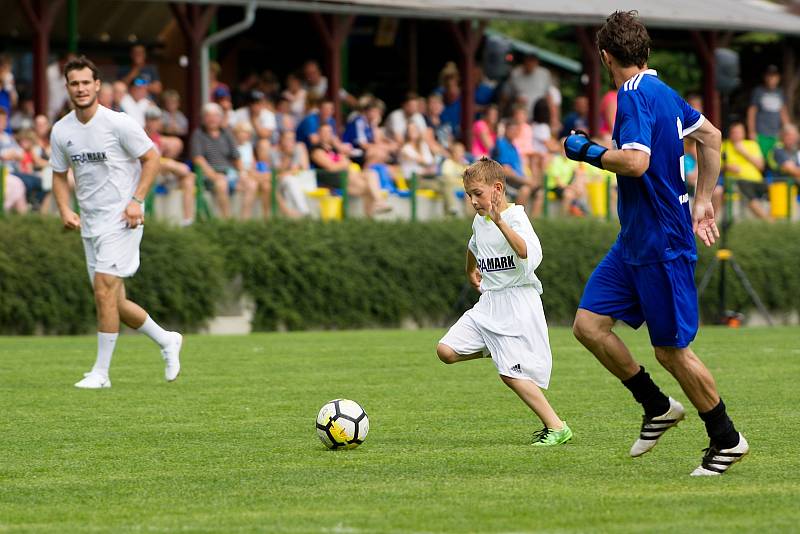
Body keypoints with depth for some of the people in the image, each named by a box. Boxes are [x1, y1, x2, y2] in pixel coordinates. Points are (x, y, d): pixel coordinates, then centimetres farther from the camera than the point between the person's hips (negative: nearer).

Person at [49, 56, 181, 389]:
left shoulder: (118, 123, -11)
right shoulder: (61, 131, 4)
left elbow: (151, 158, -4)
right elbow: (59, 175, 15)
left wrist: (136, 200, -14)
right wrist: (64, 209, -2)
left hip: (122, 220, -6)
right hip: (89, 223, 6)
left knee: (104, 290, -16)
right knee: (112, 302, 9)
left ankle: (101, 371, -9)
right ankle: (166, 340, 30)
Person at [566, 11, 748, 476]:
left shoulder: (636, 95, -17)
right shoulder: (663, 92, 12)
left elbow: (636, 161, -29)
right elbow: (711, 137, 23)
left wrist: (588, 151, -14)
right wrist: (703, 200, 26)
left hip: (662, 243, -9)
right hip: (634, 242, 9)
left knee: (671, 350, -1)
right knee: (589, 324, 5)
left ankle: (727, 440, 14)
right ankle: (658, 408, 17)